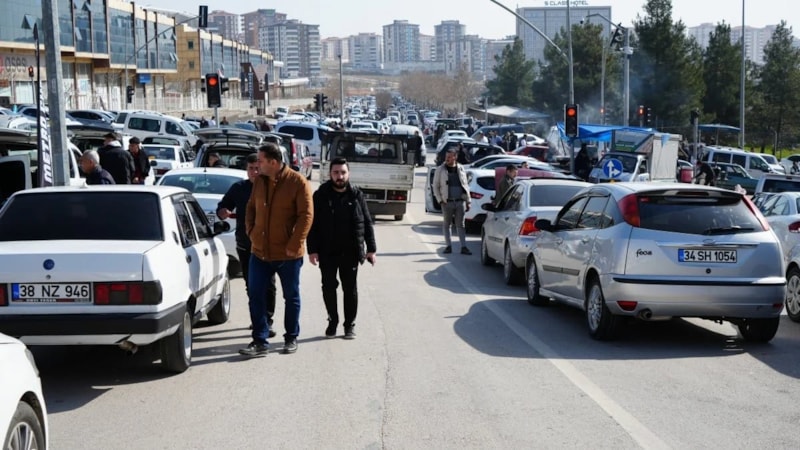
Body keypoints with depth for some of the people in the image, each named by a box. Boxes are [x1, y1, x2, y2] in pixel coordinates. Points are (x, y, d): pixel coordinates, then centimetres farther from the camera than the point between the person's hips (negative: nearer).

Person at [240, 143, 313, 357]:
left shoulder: (298, 182, -12)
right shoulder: (259, 181, 6)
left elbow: (306, 215, -14)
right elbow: (251, 209, 17)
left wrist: (294, 245, -17)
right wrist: (252, 233, 4)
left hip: (288, 254, -5)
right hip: (259, 251, 5)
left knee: (291, 297, 9)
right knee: (255, 295, 0)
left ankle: (291, 338, 24)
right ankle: (260, 341, 5)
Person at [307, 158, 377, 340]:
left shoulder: (356, 195, 1)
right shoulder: (321, 195, -2)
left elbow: (367, 223, 4)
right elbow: (312, 224, -2)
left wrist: (371, 248, 0)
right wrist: (312, 250, -8)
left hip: (350, 252, 1)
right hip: (327, 252, 0)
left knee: (350, 289, 7)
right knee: (328, 288, 7)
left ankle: (350, 324, 18)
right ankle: (333, 321, 24)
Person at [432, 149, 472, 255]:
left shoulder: (461, 169, 9)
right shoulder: (440, 170, 3)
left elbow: (465, 185, 14)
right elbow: (435, 186, 4)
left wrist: (467, 201, 10)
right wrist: (440, 200, -6)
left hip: (460, 201, 1)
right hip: (447, 202, -1)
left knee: (460, 225, 1)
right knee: (446, 224, 4)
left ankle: (463, 247, 0)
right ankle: (448, 246, 11)